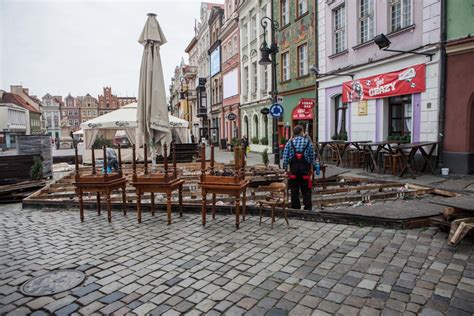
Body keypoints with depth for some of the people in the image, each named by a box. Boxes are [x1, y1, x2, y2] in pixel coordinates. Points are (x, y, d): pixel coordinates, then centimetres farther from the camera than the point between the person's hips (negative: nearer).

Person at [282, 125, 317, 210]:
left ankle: (295, 207, 14)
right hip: (305, 168, 0)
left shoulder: (290, 142, 2)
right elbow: (312, 157, 5)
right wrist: (314, 164, 19)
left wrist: (285, 167, 3)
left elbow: (285, 157, -3)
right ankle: (307, 207, 9)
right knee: (306, 190, 7)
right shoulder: (308, 142, 2)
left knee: (294, 189, 8)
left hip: (294, 168, 1)